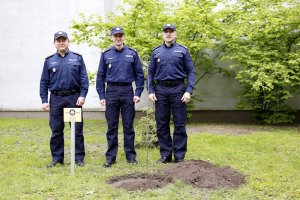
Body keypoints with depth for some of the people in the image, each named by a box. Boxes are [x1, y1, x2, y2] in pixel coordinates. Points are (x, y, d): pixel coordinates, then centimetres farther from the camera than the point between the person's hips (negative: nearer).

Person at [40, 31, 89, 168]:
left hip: (74, 98, -1)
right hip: (56, 99, 1)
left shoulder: (77, 58, 5)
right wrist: (44, 100, 1)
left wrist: (82, 95, -10)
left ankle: (79, 157, 11)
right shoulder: (49, 61, 9)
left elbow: (84, 78, 1)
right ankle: (57, 158, 15)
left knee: (77, 129, 2)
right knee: (56, 130, 6)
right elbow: (44, 82, 8)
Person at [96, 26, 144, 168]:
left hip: (127, 91, 0)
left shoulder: (132, 54, 5)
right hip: (111, 92, 0)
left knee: (128, 125, 4)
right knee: (112, 126, 4)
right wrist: (101, 96, 0)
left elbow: (139, 74, 5)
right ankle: (110, 157, 10)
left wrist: (138, 93, -4)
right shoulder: (106, 55, 6)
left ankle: (130, 155, 13)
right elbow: (100, 76, 7)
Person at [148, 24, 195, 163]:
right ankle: (165, 155, 15)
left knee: (180, 124, 0)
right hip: (161, 90, 2)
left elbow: (190, 71, 1)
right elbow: (150, 73, 12)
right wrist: (151, 91, 1)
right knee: (162, 125, 5)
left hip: (178, 89, -2)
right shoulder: (156, 52, 12)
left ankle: (179, 156, 8)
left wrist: (189, 90, -10)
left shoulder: (183, 51, 5)